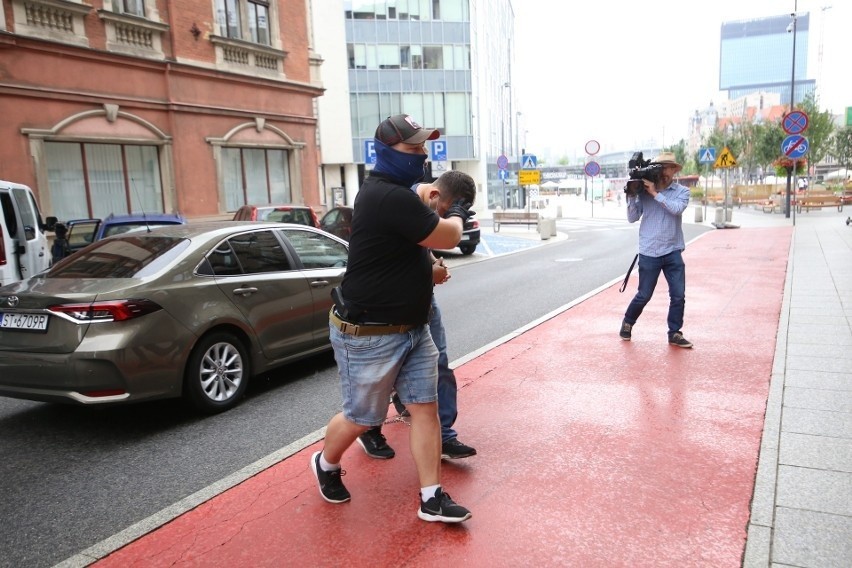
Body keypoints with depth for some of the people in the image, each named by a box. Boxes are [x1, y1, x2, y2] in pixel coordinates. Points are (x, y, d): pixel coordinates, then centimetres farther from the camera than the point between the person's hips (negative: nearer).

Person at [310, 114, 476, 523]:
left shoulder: (392, 192, 9)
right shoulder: (389, 197, -25)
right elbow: (448, 238, -18)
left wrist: (436, 210, 5)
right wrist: (456, 213, 3)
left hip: (412, 328, 9)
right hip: (368, 335, -9)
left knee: (425, 408, 6)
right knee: (361, 418, 10)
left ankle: (432, 498, 16)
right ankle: (326, 464, 39)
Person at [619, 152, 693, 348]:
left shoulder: (682, 191, 2)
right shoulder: (644, 191, 1)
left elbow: (677, 208, -18)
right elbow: (632, 218, -1)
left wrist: (656, 193, -20)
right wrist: (631, 195, -12)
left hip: (672, 252, 1)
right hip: (649, 253, -1)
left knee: (678, 295, 0)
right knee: (644, 295, 6)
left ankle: (675, 333, 15)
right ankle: (627, 322, 30)